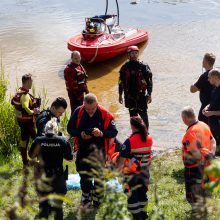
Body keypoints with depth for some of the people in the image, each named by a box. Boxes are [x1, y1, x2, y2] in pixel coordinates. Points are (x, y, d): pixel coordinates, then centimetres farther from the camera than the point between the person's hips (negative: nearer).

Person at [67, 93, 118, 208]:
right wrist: (80, 134, -17)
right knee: (83, 173, 17)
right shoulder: (78, 112, -8)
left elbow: (114, 132, -9)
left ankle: (97, 201, 16)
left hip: (99, 148, -3)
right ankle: (86, 196, 40)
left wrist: (101, 133, -28)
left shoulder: (105, 114, -14)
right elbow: (70, 128, 2)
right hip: (82, 148, 3)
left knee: (98, 175, -2)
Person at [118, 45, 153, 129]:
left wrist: (149, 95, -4)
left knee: (143, 113, -1)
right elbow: (121, 82, 9)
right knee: (132, 114, 10)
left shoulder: (143, 67, -4)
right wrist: (120, 95, 10)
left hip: (141, 94, -2)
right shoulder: (125, 67, 3)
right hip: (129, 95, 3)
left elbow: (149, 81, -2)